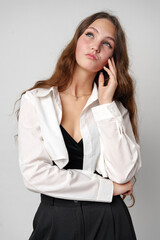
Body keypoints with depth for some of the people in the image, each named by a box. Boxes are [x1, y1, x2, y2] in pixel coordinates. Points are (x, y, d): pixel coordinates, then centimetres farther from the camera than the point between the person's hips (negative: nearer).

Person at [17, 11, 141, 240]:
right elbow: (33, 173, -13)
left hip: (109, 221, 2)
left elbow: (123, 173, -11)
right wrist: (107, 187, -11)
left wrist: (106, 105, -12)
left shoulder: (115, 107, 2)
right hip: (55, 220, -1)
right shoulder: (35, 100, -4)